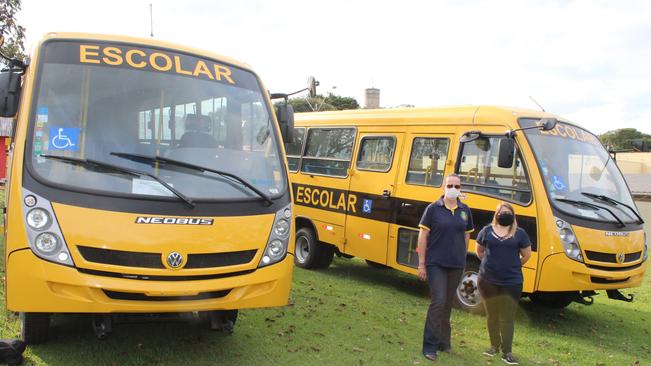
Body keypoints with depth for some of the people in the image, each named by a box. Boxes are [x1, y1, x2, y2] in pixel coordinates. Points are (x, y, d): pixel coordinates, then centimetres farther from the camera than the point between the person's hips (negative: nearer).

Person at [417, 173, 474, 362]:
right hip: (436, 264, -4)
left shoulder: (465, 211, 6)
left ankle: (443, 341, 27)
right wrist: (421, 263, -8)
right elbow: (423, 236, -5)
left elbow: (466, 235, 15)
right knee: (438, 301, -12)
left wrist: (463, 259, 11)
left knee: (448, 304, 13)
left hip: (456, 265, 4)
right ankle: (430, 345, -3)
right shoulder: (433, 209, -5)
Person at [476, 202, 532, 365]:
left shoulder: (519, 234, 0)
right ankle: (494, 345, 27)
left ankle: (507, 352, 6)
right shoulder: (487, 230, 3)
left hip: (512, 283, -1)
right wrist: (490, 264, 8)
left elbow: (527, 255, 8)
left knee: (507, 317, 0)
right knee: (492, 315, 12)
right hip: (488, 281, 1)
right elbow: (479, 251, 14)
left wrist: (512, 266, 9)